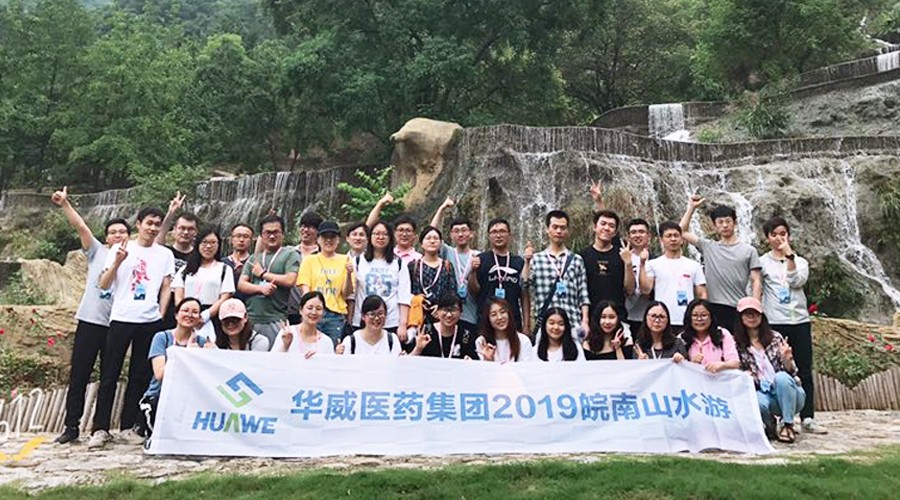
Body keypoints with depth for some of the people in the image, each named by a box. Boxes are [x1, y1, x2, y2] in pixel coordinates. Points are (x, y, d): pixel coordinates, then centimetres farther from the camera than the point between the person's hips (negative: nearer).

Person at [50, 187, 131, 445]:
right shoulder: (97, 252, 6)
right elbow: (80, 226, -4)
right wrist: (65, 204, -13)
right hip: (90, 321, 0)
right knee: (79, 375, 4)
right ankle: (71, 426, 14)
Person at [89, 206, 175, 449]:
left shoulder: (165, 254, 9)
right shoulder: (120, 249, 6)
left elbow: (166, 288, 9)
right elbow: (103, 284, 2)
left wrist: (161, 316, 1)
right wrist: (118, 261, -13)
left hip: (150, 321, 1)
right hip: (121, 319, -1)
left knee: (140, 376, 6)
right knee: (109, 375, 1)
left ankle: (128, 427, 16)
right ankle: (100, 429, 9)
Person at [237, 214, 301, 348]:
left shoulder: (290, 255, 4)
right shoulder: (254, 258, 19)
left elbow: (290, 280, -10)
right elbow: (241, 284, 11)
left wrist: (262, 273, 0)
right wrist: (260, 288, -9)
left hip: (275, 320, -4)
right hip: (251, 319, 4)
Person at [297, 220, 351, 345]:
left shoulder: (344, 260, 9)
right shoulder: (309, 260, 10)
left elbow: (346, 294, 4)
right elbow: (305, 289, 4)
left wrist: (349, 275, -12)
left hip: (336, 315, 0)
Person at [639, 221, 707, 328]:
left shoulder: (693, 265, 11)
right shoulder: (653, 264, 4)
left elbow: (701, 294, 10)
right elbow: (645, 289, -8)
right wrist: (642, 264, -14)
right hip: (662, 322, -2)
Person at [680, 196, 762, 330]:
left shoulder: (748, 250, 7)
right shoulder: (708, 247, 11)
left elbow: (756, 282, 4)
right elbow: (683, 231, 9)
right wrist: (691, 207, 7)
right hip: (713, 309, 1)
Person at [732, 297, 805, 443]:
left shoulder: (775, 337, 2)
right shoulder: (737, 344, 3)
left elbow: (791, 372, 0)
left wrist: (787, 359, -22)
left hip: (787, 394, 1)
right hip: (762, 393, -1)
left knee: (781, 377, -32)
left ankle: (787, 425, -15)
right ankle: (770, 425, 0)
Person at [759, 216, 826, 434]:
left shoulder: (800, 262, 12)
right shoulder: (762, 262, 4)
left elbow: (796, 281, -8)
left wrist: (789, 255, -13)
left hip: (800, 321, 3)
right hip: (774, 323, -2)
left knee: (804, 371, 3)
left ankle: (808, 418, 7)